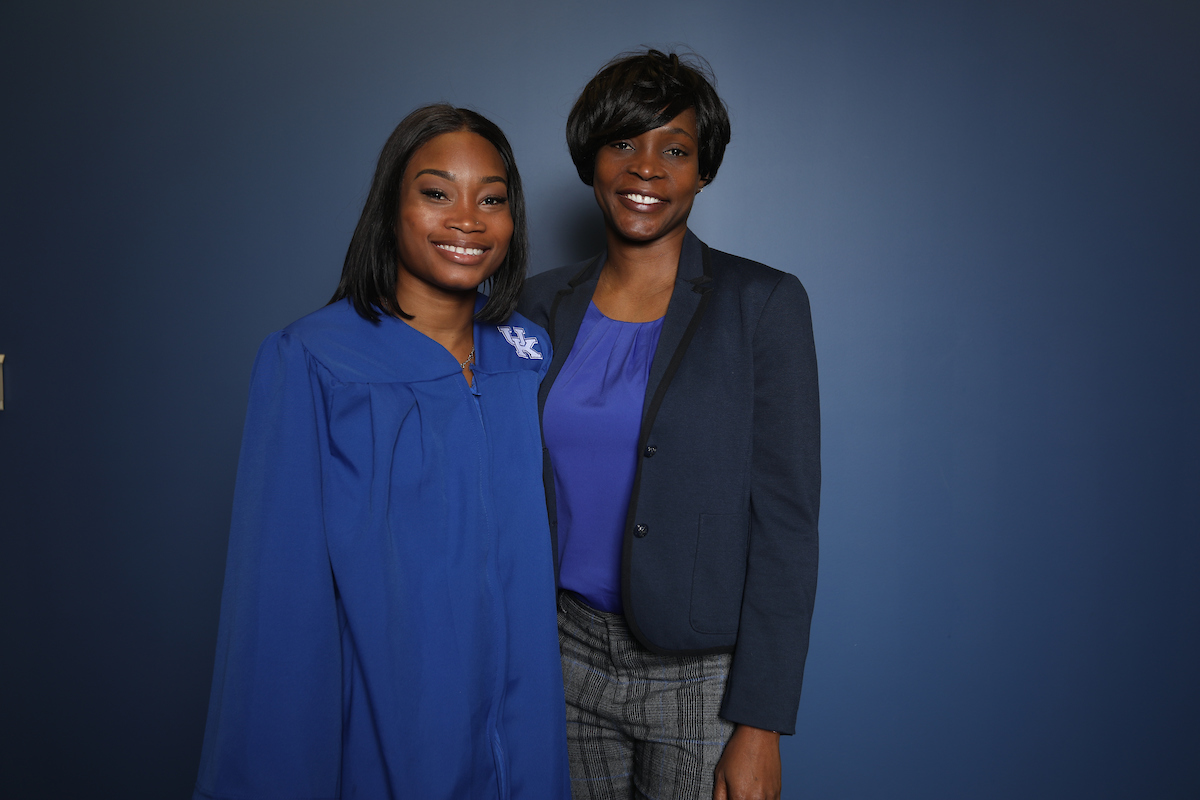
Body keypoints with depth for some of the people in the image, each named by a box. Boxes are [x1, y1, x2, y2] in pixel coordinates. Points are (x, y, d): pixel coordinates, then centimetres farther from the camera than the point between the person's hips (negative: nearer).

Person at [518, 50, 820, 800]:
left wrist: (761, 726, -13)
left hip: (701, 677, -3)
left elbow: (785, 521, -11)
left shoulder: (763, 303, -9)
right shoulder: (547, 302, 3)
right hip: (567, 654, 4)